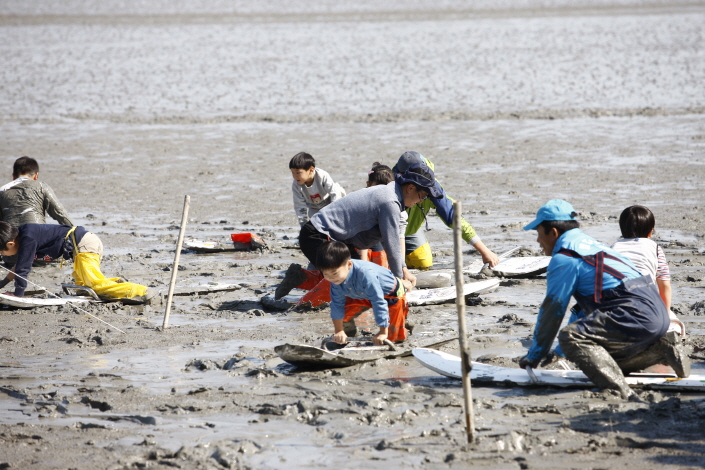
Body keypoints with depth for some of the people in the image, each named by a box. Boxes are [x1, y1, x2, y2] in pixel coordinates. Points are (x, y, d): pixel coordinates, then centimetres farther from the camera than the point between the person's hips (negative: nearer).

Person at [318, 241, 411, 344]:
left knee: (393, 336, -1)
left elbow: (379, 303, -38)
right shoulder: (336, 279, -25)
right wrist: (339, 331, -9)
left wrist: (383, 333, -32)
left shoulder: (366, 274, -45)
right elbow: (337, 304, -12)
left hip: (391, 293, -5)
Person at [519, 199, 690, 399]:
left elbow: (552, 310, -2)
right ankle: (663, 348, 13)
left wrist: (534, 356, 9)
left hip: (635, 315, -10)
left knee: (570, 337, -20)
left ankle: (617, 386, -35)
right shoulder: (590, 244, 25)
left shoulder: (563, 259, -4)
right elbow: (588, 304, 33)